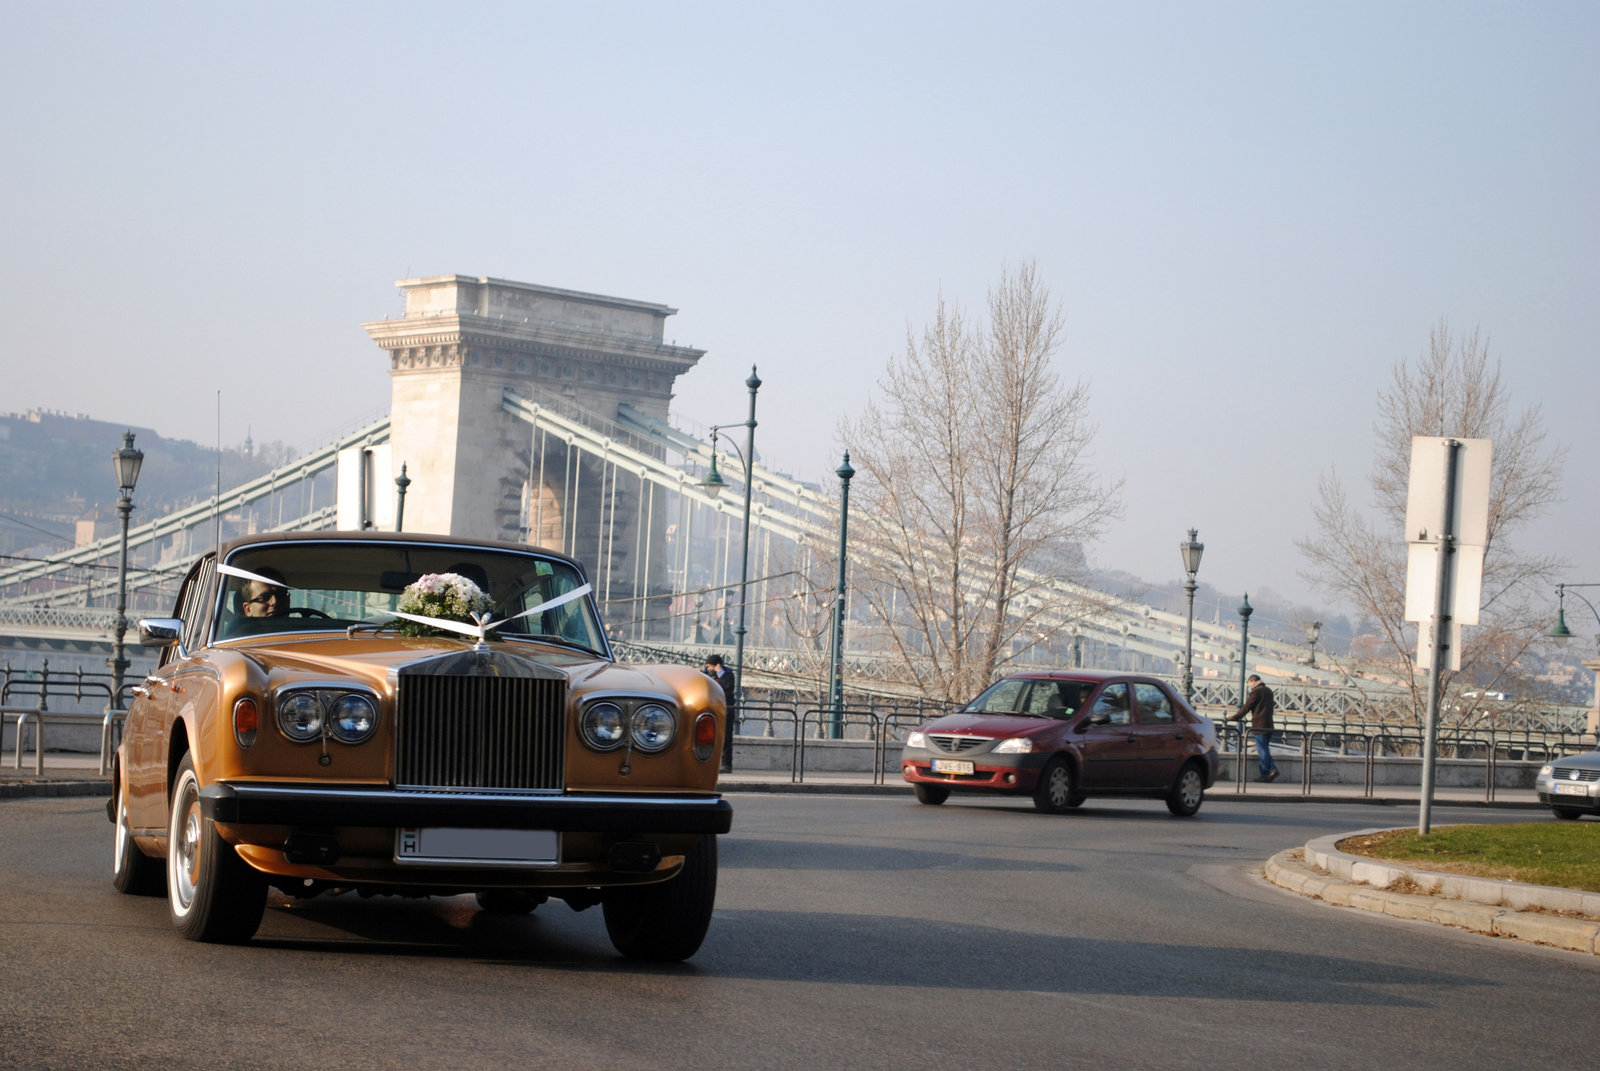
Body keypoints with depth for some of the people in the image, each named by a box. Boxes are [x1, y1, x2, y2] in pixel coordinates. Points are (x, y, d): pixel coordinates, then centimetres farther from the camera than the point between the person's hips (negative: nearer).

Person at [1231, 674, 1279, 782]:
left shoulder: (1256, 692, -9)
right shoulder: (1268, 691, 16)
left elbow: (1246, 707, -9)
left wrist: (1233, 718, -1)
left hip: (1259, 725, -7)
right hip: (1269, 725, 7)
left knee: (1262, 751, -5)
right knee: (1265, 750, 13)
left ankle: (1264, 775, -5)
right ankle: (1272, 769, -2)